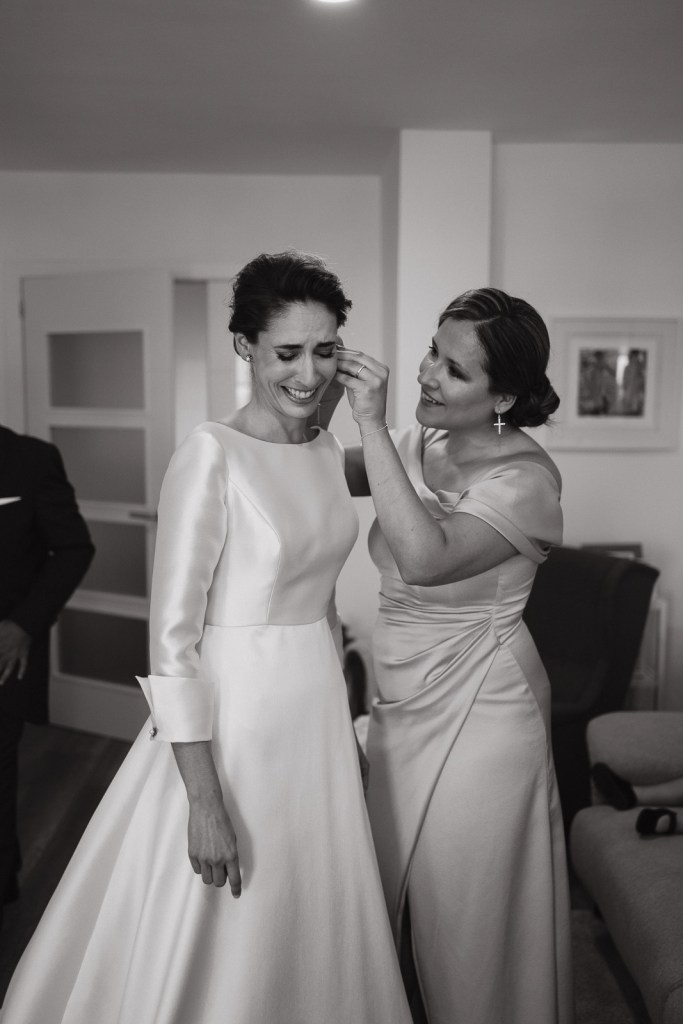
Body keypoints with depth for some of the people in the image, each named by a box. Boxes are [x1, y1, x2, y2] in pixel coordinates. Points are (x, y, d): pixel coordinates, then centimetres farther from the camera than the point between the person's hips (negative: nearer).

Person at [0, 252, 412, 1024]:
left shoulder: (328, 451, 4)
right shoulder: (211, 455, -17)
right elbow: (172, 637, -18)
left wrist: (342, 719, 16)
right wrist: (204, 800, -19)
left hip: (318, 710, 7)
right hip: (232, 713, -6)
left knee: (312, 928, 22)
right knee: (218, 944, 11)